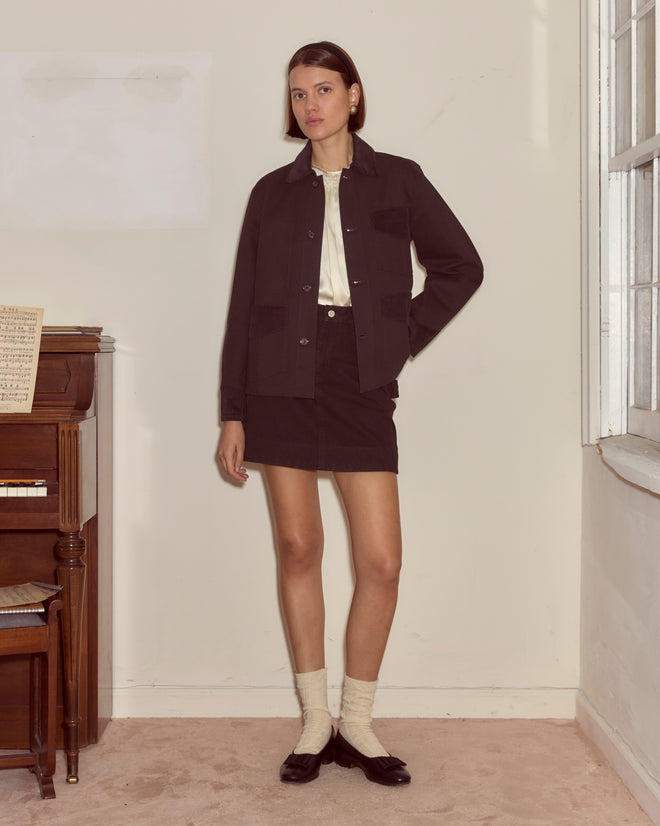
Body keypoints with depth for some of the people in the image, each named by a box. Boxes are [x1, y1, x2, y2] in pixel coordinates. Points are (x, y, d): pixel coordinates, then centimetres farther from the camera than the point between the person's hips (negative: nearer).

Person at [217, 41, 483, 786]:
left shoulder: (397, 180, 8)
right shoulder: (273, 192, 9)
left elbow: (460, 266, 10)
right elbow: (243, 305, 7)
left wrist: (405, 338, 0)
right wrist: (234, 413, 2)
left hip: (361, 381, 0)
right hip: (283, 381, 1)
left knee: (381, 561, -5)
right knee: (298, 549, 3)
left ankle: (357, 724, 12)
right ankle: (315, 722, 15)